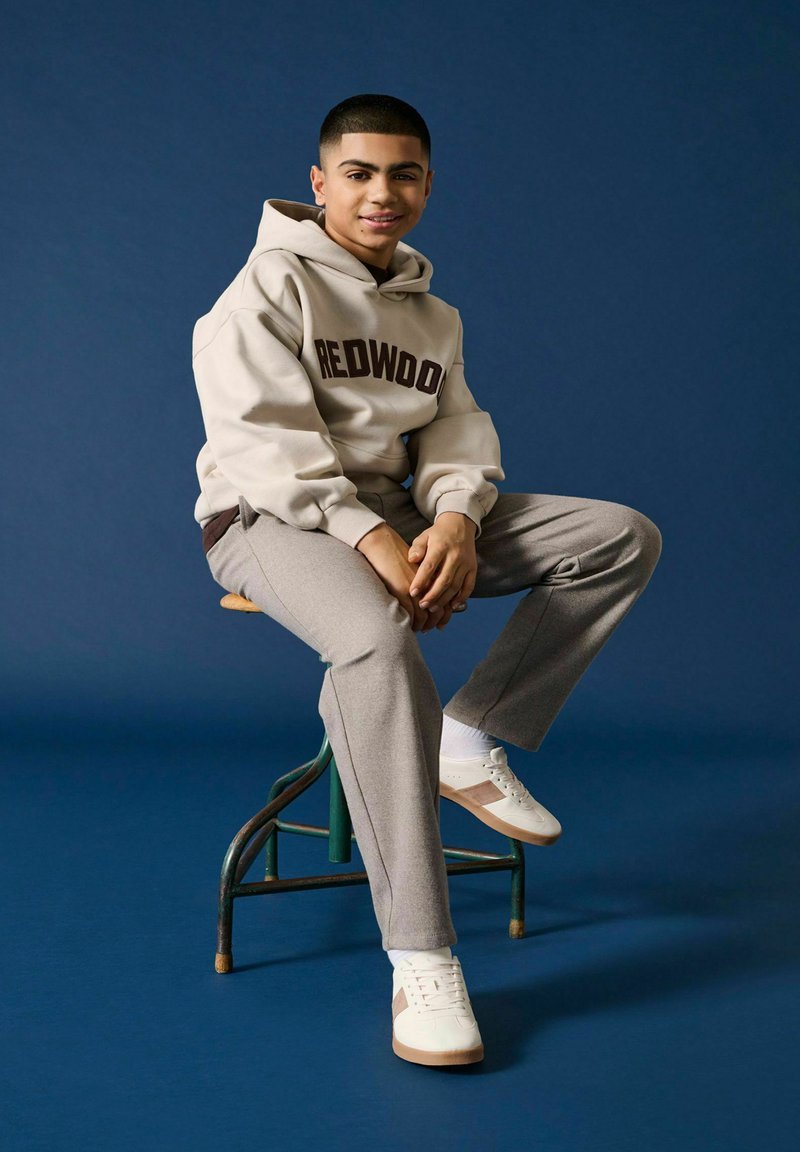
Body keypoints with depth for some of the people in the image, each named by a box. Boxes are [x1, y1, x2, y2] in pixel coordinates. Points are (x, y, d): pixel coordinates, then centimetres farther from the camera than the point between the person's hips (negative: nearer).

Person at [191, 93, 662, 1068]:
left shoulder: (432, 314, 17)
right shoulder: (273, 282, -3)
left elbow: (457, 432, 7)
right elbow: (262, 439, -15)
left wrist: (455, 520, -17)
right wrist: (369, 537, -27)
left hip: (394, 511, 7)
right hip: (269, 515, -7)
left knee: (624, 538, -8)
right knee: (378, 640, -41)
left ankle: (472, 740, -10)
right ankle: (419, 959, -38)